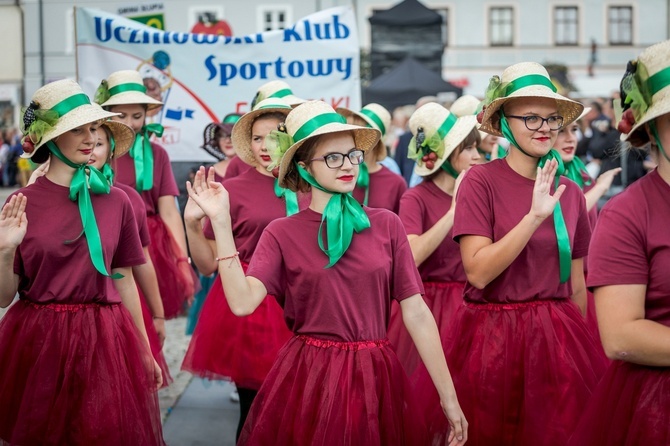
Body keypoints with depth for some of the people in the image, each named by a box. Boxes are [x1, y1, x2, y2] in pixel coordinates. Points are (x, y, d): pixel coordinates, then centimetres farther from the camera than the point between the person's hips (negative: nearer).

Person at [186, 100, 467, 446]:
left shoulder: (387, 225, 1)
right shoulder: (282, 233, -2)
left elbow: (417, 312, -1)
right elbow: (242, 302, -16)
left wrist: (449, 397, -3)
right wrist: (220, 221, -18)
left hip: (375, 380, 1)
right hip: (308, 381, -1)